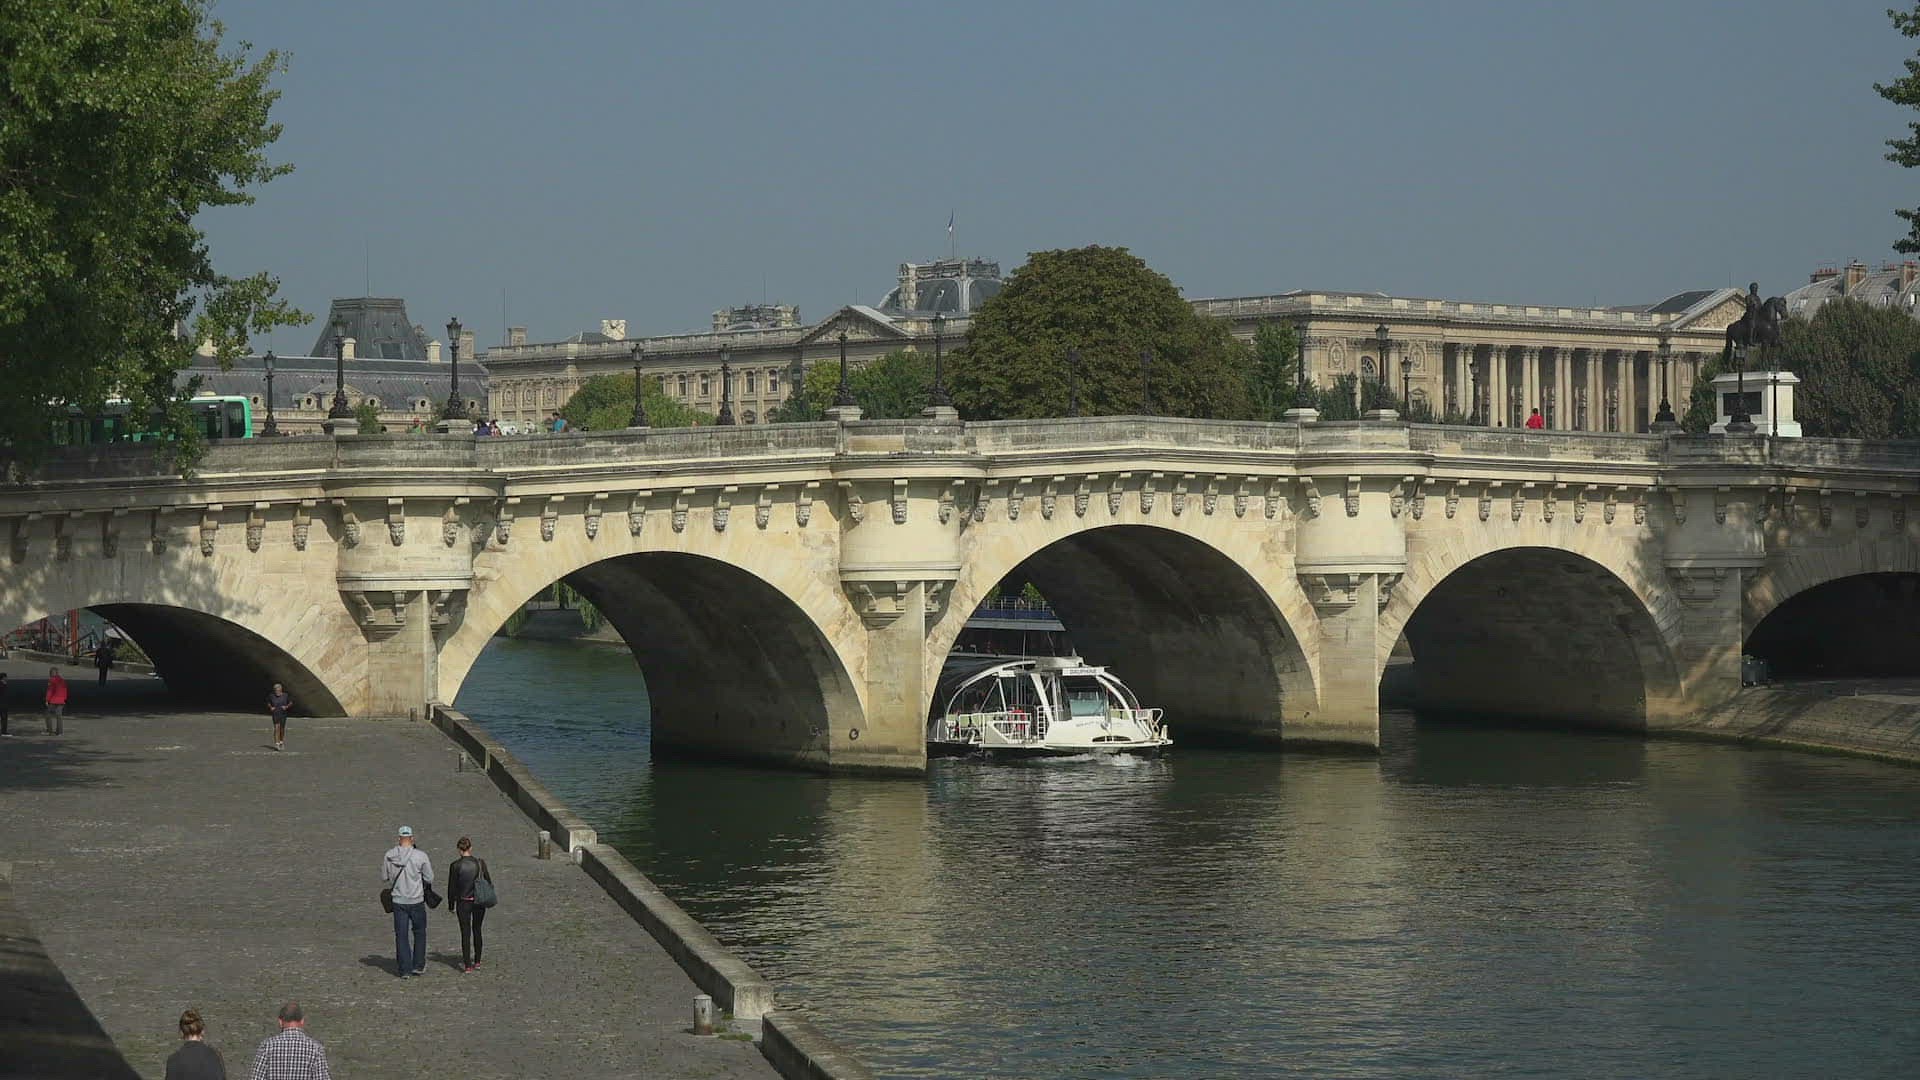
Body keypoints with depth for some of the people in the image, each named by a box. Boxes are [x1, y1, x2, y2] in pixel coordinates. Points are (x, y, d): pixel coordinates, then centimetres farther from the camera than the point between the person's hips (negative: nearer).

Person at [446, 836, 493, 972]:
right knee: (477, 930, 16)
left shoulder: (455, 866, -11)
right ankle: (477, 962, 20)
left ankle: (467, 964, 7)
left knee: (465, 932, 6)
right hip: (479, 902, 2)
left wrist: (451, 905, 5)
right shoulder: (480, 863, -6)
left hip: (463, 903, -2)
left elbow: (452, 887, -5)